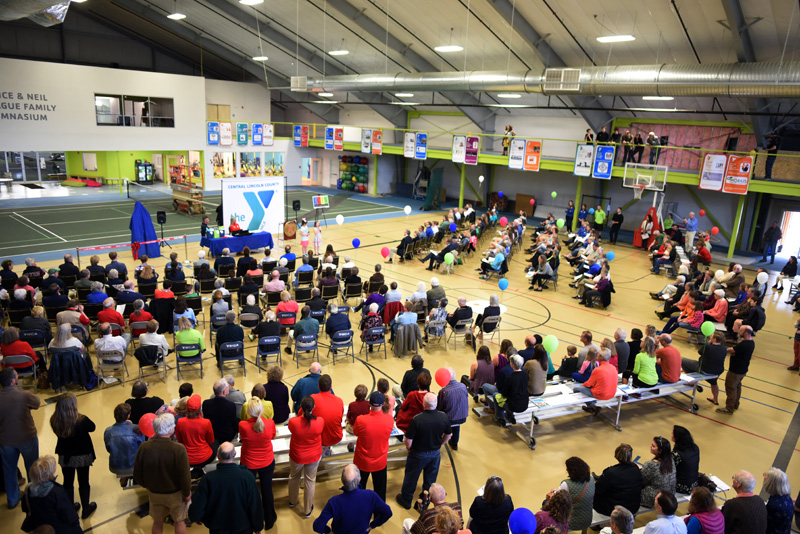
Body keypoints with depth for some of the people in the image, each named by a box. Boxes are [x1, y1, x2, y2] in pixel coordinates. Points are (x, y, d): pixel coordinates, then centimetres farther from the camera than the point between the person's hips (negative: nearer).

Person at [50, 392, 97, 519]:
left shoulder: (55, 421, -21)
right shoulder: (81, 420, -32)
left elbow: (58, 433, -1)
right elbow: (92, 427, -10)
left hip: (65, 456, 3)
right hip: (82, 456, -3)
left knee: (67, 482, 22)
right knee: (83, 482, 16)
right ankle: (86, 509, 33)